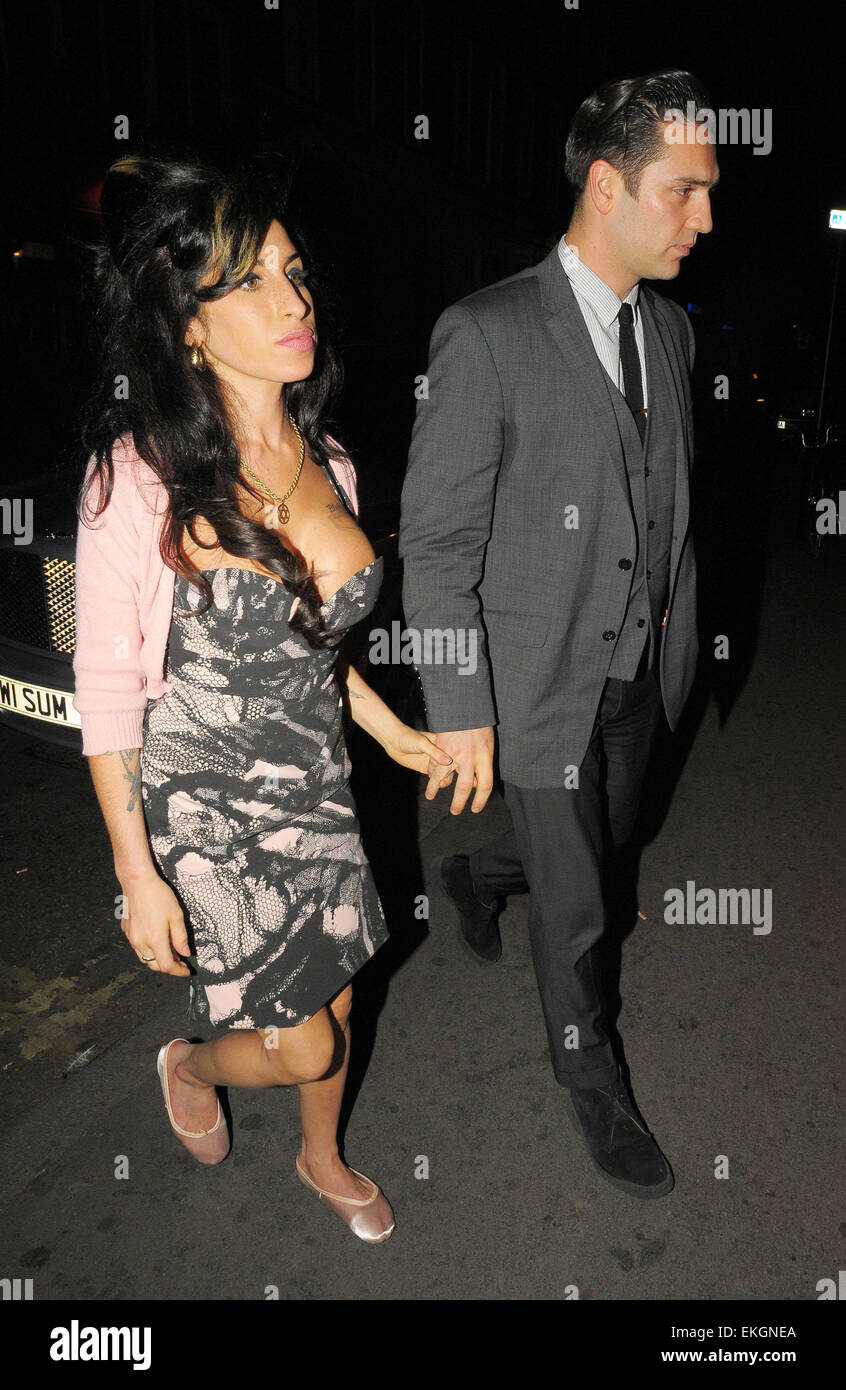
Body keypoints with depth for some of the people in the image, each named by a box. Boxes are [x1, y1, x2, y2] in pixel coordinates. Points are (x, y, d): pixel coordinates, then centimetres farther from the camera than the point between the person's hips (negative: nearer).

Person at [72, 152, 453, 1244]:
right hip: (202, 811, -5)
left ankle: (323, 1161, 54)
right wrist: (137, 876, -14)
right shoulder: (139, 477, -22)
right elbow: (106, 687, -16)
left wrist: (388, 729, 14)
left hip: (316, 785, 6)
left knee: (334, 1002, 22)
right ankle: (190, 1065, 44)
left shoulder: (325, 462, -2)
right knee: (302, 1050, 8)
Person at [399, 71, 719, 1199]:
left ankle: (478, 875, 56)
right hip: (541, 681, -6)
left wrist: (678, 617, 10)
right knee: (575, 908, 9)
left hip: (639, 670, 7)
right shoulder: (486, 336, -17)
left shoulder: (669, 328, 6)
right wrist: (461, 713, -17)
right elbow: (436, 546, -17)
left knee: (601, 840, 25)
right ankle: (593, 1085, 36)